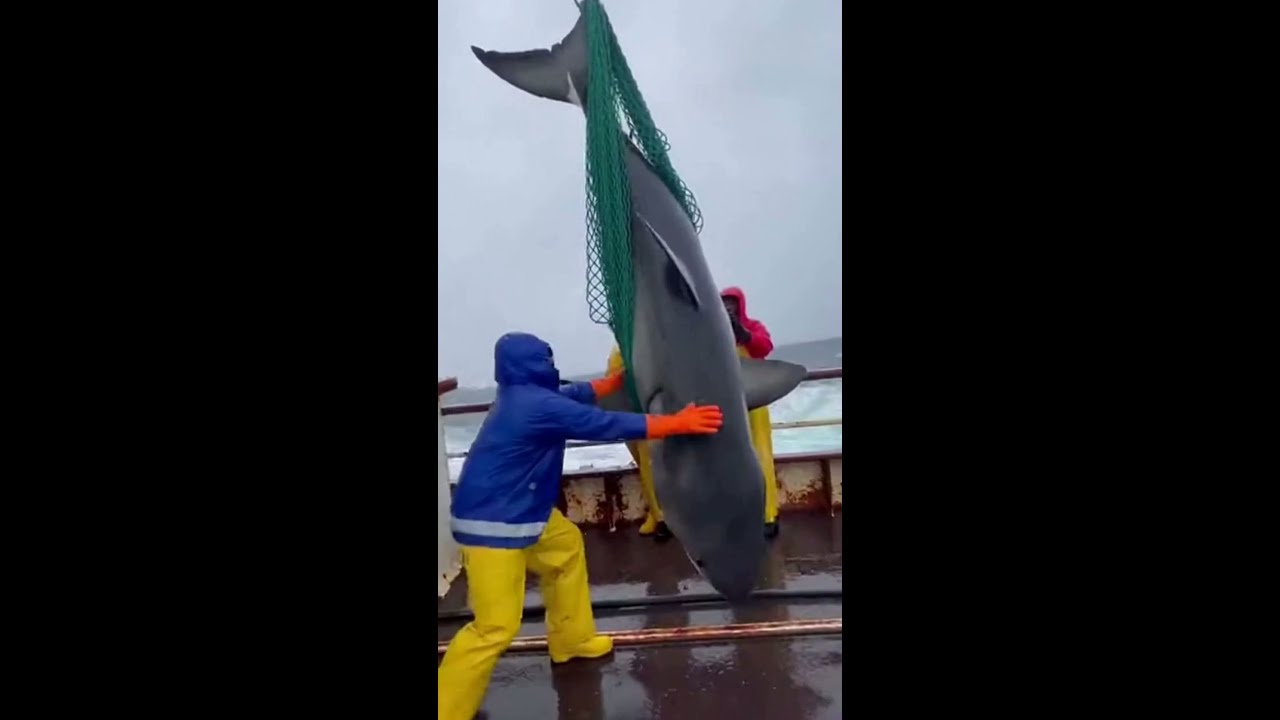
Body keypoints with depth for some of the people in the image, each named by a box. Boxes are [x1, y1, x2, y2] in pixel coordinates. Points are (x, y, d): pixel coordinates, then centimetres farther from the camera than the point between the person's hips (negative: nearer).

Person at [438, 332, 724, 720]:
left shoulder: (523, 396, 6)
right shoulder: (538, 406, -23)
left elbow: (580, 393, 21)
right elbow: (611, 425, -22)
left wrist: (624, 376, 26)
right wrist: (678, 423, -16)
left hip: (518, 512, 11)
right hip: (491, 525, -11)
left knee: (566, 546, 26)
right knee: (497, 626, -9)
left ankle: (571, 639, 40)